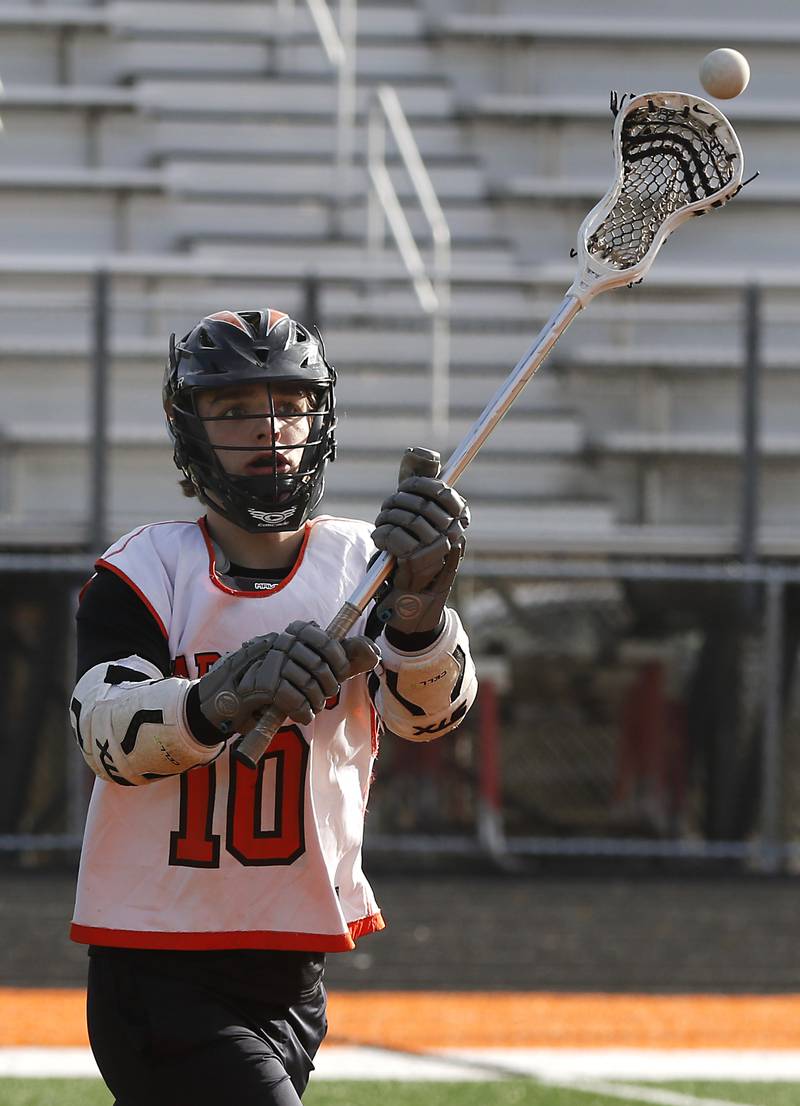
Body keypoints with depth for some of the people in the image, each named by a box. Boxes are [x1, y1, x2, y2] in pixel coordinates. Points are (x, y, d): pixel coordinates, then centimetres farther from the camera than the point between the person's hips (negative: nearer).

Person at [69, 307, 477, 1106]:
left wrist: (418, 612, -39)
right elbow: (106, 732, -20)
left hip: (293, 984, 4)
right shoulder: (147, 569, -2)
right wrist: (217, 701, -43)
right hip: (157, 973, -4)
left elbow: (429, 710, -16)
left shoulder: (361, 565, 3)